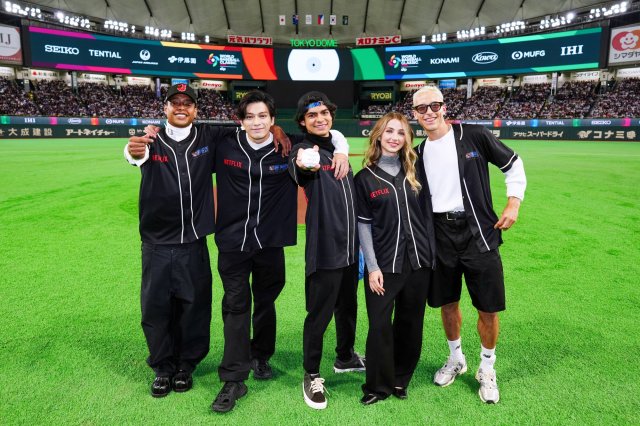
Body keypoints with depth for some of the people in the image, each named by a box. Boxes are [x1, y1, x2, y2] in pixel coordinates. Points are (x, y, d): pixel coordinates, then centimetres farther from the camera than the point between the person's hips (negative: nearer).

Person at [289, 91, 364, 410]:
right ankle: (311, 375, 20)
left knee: (348, 306, 20)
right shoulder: (304, 150, -10)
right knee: (319, 313, 2)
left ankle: (345, 358, 41)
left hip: (350, 245, 7)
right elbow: (298, 169, -36)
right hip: (324, 249, -7)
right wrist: (303, 165, -61)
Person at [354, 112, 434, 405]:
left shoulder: (415, 172, 7)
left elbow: (427, 214, 11)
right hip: (383, 265, -3)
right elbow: (363, 225, -3)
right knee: (380, 326, -2)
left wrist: (433, 254, 8)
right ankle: (379, 386, 19)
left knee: (410, 325, 12)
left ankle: (400, 380, 31)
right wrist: (372, 267, -8)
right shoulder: (365, 178, -1)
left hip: (419, 263, 3)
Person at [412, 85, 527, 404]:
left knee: (488, 308, 2)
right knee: (447, 303, 12)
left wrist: (513, 204, -3)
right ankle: (456, 359, 36)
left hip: (479, 233, -3)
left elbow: (513, 164, 4)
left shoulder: (474, 136, -5)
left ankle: (486, 369, 26)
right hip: (440, 236, 3)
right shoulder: (419, 154, 7)